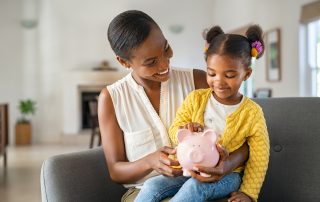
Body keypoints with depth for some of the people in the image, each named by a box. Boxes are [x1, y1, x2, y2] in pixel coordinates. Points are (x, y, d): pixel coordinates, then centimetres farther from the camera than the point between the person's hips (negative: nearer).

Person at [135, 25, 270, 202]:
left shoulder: (252, 113, -5)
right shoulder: (195, 99, 2)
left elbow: (259, 158, -2)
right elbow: (174, 130, 3)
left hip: (226, 175, -3)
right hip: (191, 169, 3)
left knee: (195, 187, -35)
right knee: (151, 187, -20)